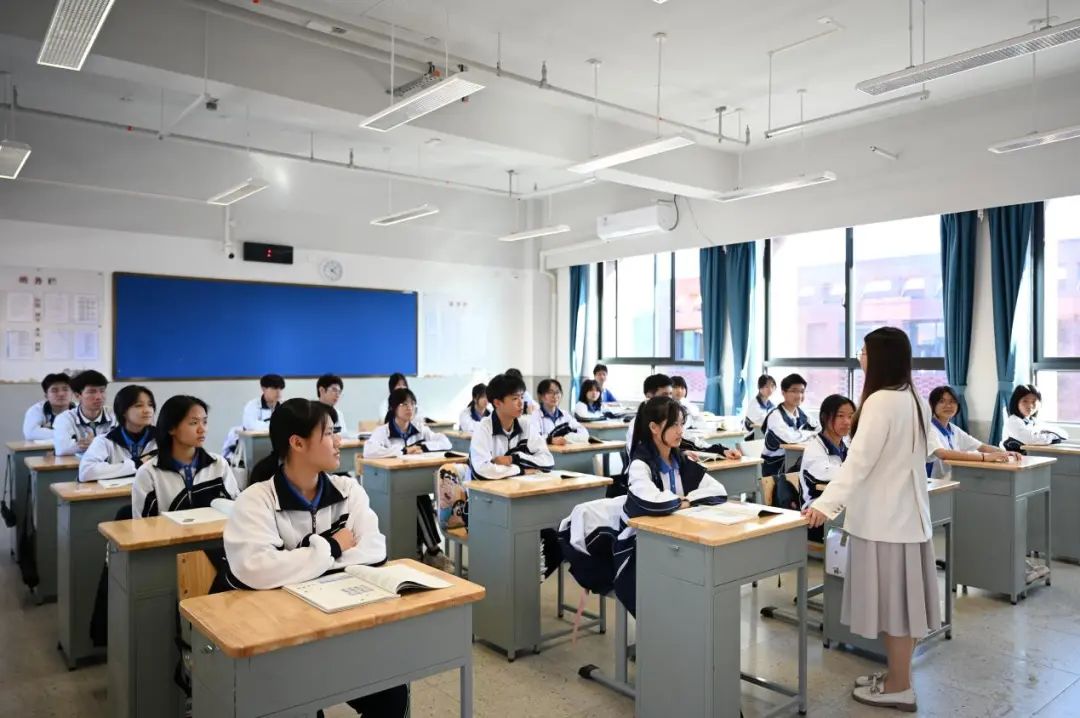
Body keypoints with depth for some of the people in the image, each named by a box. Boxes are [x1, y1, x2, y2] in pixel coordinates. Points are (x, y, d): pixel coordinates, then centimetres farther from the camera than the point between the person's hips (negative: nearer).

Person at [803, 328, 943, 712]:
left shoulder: (880, 401, -20)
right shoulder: (915, 399, 9)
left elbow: (859, 460, -25)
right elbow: (929, 448, 22)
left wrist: (827, 503, -26)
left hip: (884, 517, -9)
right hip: (907, 512, 9)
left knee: (891, 598, 1)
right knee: (900, 596, 15)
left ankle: (899, 688, 12)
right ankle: (896, 675, 27)